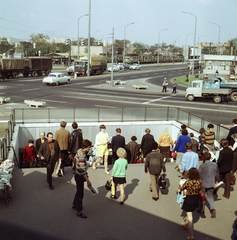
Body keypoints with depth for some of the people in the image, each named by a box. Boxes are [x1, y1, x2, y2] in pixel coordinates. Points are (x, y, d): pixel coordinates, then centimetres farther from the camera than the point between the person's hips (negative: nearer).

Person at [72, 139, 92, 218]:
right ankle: (79, 211, 9)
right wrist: (88, 180, -22)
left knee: (79, 191, 25)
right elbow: (82, 170, -29)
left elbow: (75, 159, 17)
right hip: (80, 176, -10)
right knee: (80, 193, 0)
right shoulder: (82, 156, -31)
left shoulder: (79, 151, -1)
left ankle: (75, 205, 43)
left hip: (77, 173, 10)